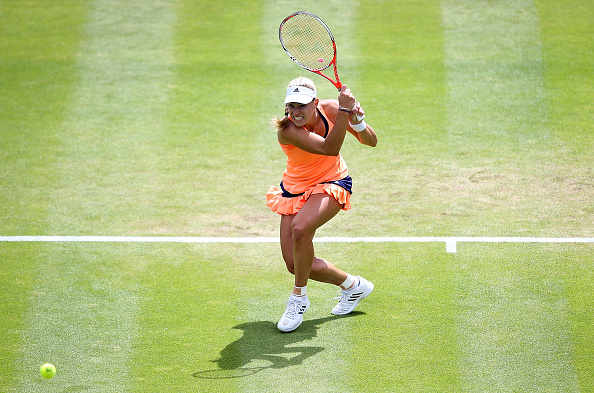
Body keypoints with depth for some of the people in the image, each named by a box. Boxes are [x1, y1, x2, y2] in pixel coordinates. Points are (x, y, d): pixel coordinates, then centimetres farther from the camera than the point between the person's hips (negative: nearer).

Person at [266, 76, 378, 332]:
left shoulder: (330, 109, -18)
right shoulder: (287, 129, -27)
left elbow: (371, 142, -10)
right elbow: (330, 148, -37)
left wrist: (357, 120, -30)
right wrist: (344, 111, -44)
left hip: (331, 185, -2)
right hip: (296, 188, 2)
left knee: (300, 228, -33)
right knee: (295, 264, -2)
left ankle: (299, 297, -12)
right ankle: (352, 285, 24)